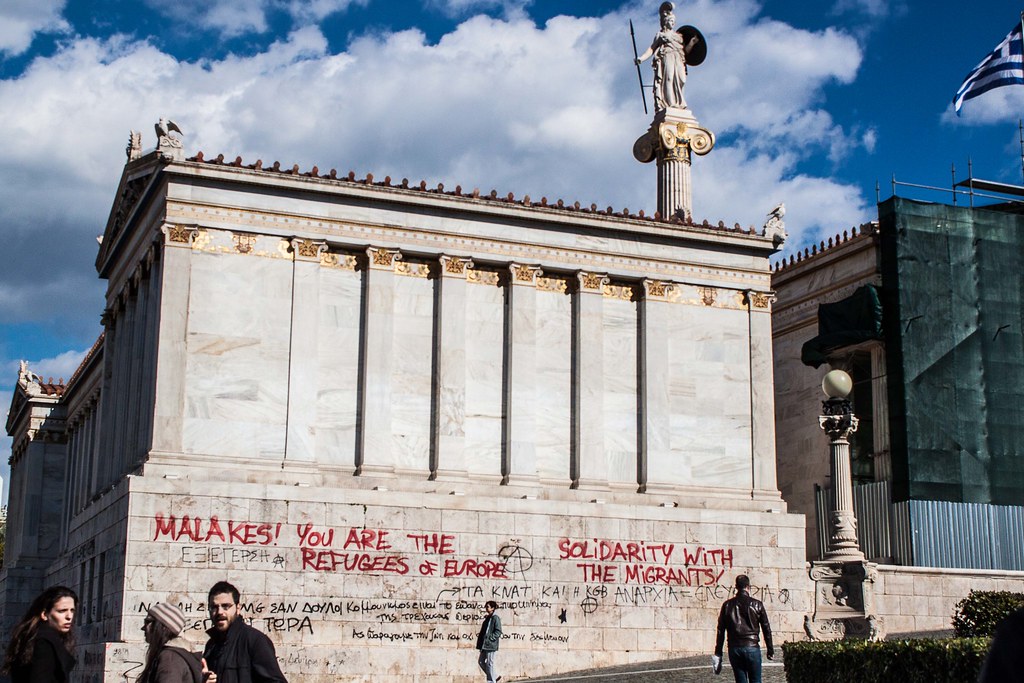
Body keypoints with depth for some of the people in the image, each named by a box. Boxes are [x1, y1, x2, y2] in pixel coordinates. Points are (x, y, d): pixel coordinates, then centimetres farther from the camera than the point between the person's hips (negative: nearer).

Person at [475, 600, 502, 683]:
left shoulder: (495, 618, -10)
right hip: (484, 645, 9)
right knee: (482, 662, 11)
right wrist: (480, 634, 8)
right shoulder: (487, 618, 16)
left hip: (491, 645, -9)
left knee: (489, 663, -4)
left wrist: (489, 638, -20)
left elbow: (498, 632, -15)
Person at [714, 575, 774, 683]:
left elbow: (720, 630, 5)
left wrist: (718, 653, 9)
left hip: (734, 649, 2)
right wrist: (770, 650, 10)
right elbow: (766, 629, 2)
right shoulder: (756, 604, 0)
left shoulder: (727, 605, 4)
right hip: (752, 647, -2)